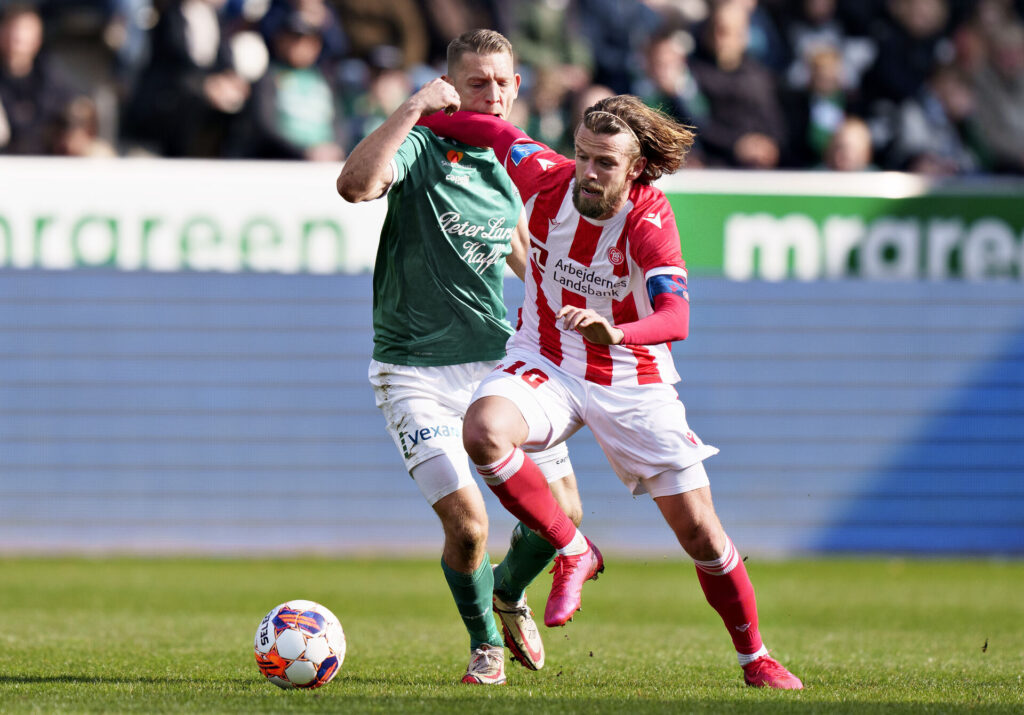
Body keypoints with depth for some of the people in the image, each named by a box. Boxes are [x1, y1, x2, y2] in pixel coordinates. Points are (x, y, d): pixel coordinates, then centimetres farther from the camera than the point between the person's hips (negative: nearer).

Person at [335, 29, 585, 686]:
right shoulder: (422, 147, -12)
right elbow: (355, 185, -34)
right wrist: (413, 108, -36)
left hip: (499, 360, 5)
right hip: (416, 370, -5)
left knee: (560, 513, 2)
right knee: (467, 524, -15)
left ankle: (510, 593, 36)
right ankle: (485, 643, 14)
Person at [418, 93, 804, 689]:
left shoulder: (650, 222, -25)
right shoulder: (546, 178, -15)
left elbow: (675, 317, -40)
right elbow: (500, 132, 7)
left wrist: (617, 333, -58)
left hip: (634, 382, -2)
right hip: (546, 363, 2)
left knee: (699, 530, -2)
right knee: (484, 429, -32)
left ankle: (755, 657, 22)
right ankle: (574, 553, -11)